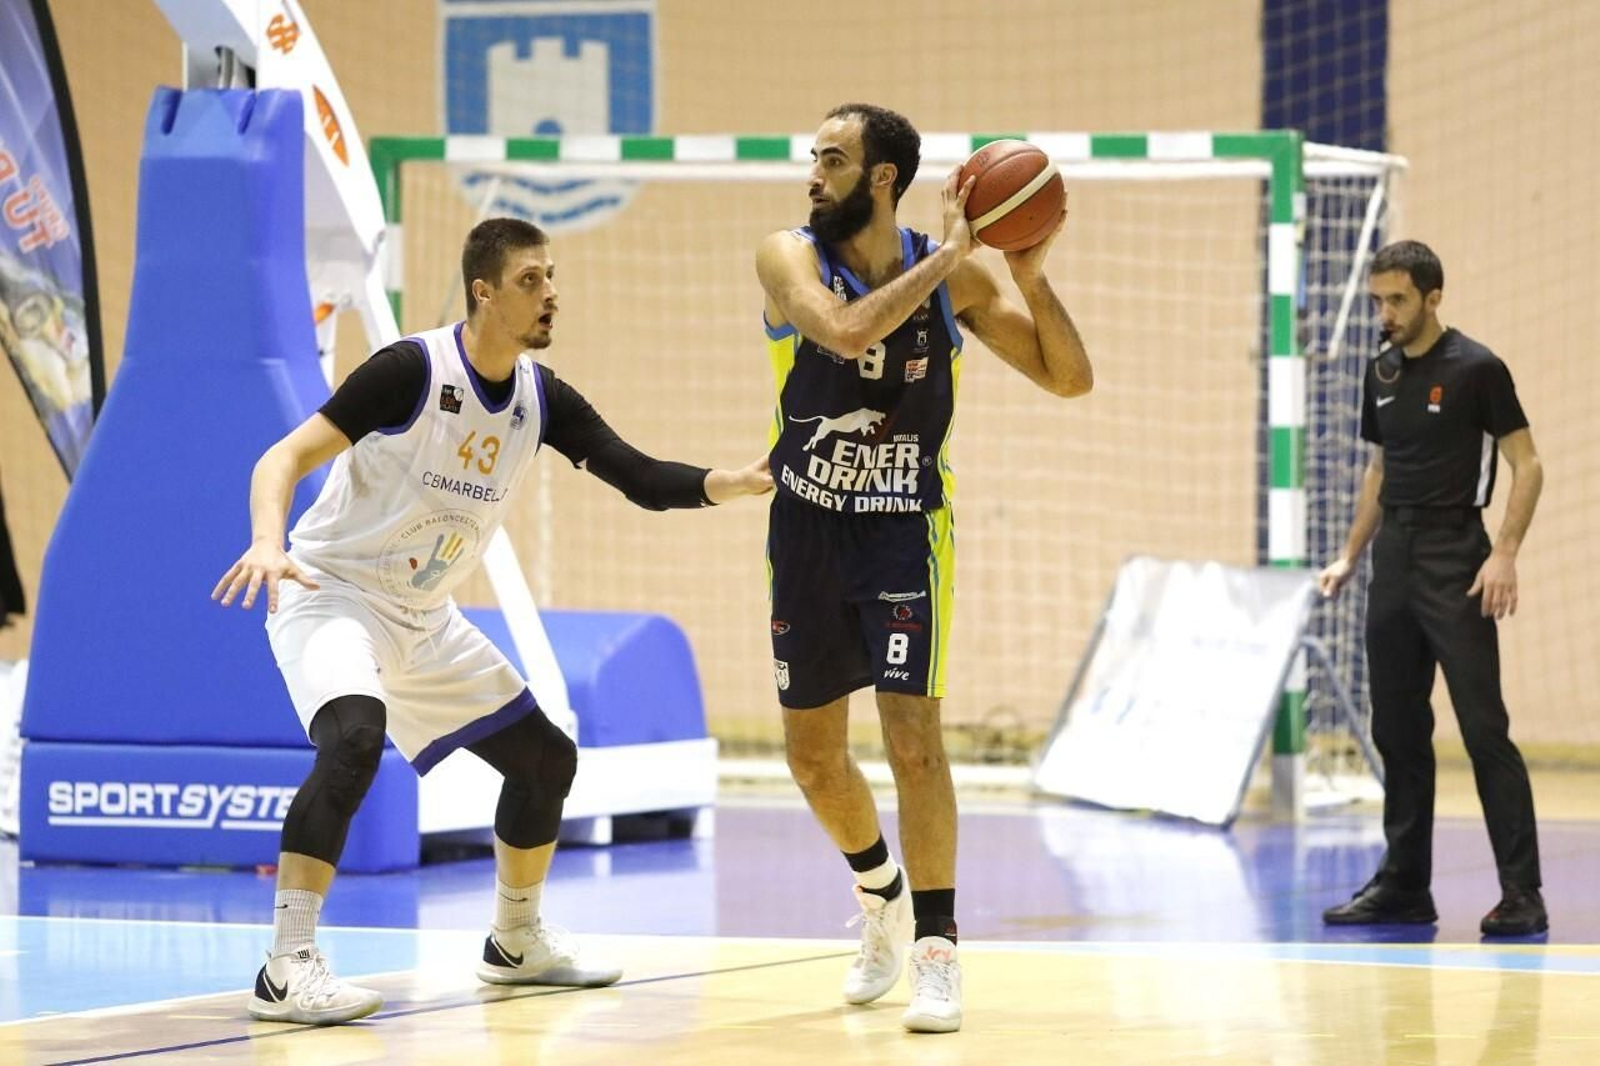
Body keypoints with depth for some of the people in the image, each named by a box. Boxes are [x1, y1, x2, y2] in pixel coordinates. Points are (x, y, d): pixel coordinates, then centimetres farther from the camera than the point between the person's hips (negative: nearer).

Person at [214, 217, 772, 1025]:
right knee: (353, 739, -35)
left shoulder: (542, 398, -1)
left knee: (546, 758, 11)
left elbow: (640, 478, -5)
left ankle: (516, 941, 33)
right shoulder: (413, 370, -21)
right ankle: (286, 970, -33)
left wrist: (735, 484, -22)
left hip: (425, 619, 8)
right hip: (333, 594, -8)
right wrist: (268, 541, -41)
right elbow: (286, 456, -22)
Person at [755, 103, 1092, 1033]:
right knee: (813, 752, 11)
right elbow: (846, 331, -32)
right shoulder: (791, 259, -10)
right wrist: (946, 257, -28)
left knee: (913, 737, -13)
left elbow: (1071, 378, -6)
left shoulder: (952, 276, -7)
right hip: (809, 532, 2)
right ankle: (883, 898, 37)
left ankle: (938, 951, -4)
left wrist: (1032, 279, -20)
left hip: (906, 531, -2)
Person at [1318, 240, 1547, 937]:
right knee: (1397, 731, 9)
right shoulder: (1383, 373, 11)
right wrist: (1349, 556, 16)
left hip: (1455, 565, -7)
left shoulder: (1475, 368, -8)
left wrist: (1505, 554, -19)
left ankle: (1521, 894, -8)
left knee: (1484, 729, -9)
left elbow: (1527, 466, -9)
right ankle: (1404, 886, 16)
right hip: (1395, 561, 7)